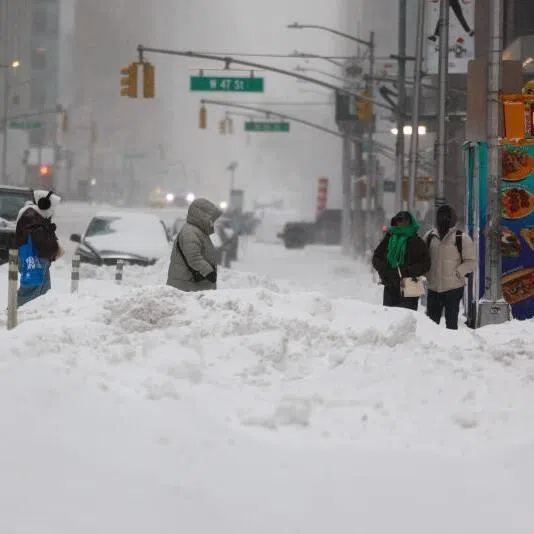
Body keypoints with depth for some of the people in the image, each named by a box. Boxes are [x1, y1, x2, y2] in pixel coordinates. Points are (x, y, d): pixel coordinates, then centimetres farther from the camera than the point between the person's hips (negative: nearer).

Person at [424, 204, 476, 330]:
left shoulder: (462, 238, -4)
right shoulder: (430, 236, 8)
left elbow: (471, 262, -3)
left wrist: (457, 272, -14)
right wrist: (427, 273, 1)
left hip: (454, 287, -4)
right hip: (433, 287, 4)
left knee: (451, 321, 1)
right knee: (431, 321, 9)